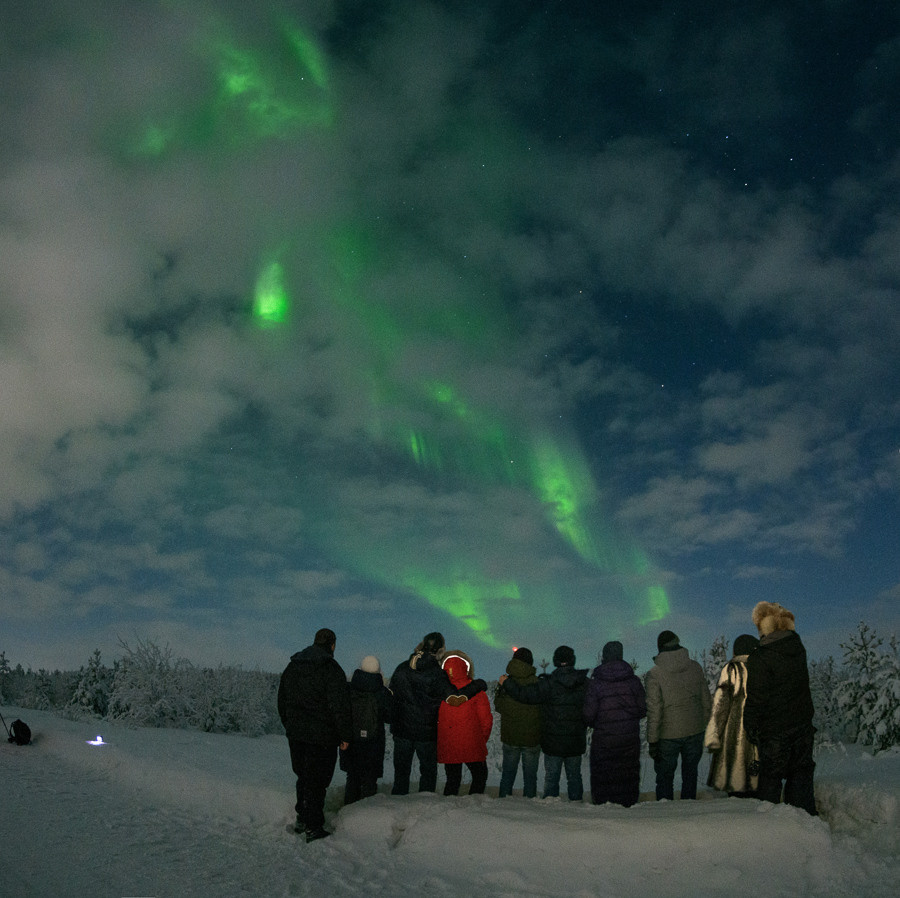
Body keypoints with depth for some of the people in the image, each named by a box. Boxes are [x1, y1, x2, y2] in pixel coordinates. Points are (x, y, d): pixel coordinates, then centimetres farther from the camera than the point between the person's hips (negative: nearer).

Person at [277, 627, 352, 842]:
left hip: (296, 734, 6)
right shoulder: (331, 669, -14)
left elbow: (282, 702, 17)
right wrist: (345, 735, -7)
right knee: (317, 781, 3)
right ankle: (313, 827, 7)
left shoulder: (292, 666, 9)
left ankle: (302, 818, 29)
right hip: (322, 736, -6)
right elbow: (340, 705, -16)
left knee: (303, 776, 20)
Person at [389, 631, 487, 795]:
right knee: (428, 771, 14)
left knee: (401, 769, 15)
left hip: (401, 730, 3)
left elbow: (391, 695, 5)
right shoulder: (436, 674, -16)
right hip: (426, 732, -3)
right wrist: (478, 685, -9)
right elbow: (455, 698, -20)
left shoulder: (402, 668, -2)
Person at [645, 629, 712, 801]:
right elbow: (706, 701, 4)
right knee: (690, 773, 18)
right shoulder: (695, 667, -4)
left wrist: (652, 741, -8)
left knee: (664, 776, 12)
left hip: (668, 735, -3)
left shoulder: (654, 674, -16)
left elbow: (654, 711, -16)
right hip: (695, 730, 3)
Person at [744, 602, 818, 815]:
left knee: (770, 777, 6)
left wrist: (751, 727, -5)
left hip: (774, 729, -5)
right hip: (803, 723, 6)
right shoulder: (797, 647, -1)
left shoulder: (759, 658, -20)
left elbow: (756, 698, -16)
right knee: (801, 773, 16)